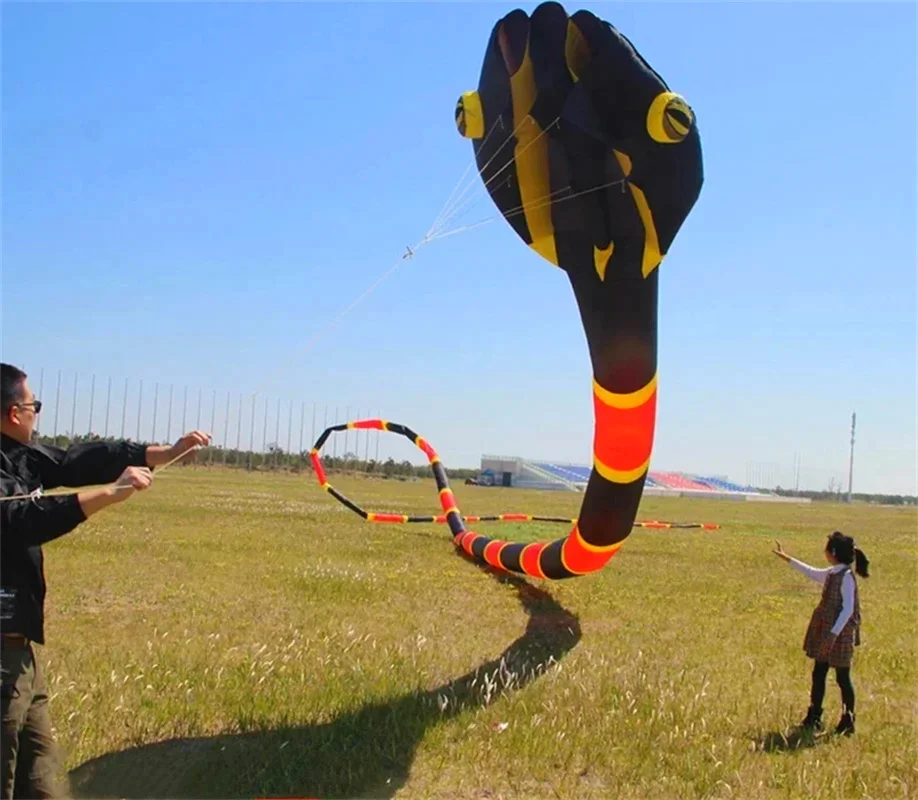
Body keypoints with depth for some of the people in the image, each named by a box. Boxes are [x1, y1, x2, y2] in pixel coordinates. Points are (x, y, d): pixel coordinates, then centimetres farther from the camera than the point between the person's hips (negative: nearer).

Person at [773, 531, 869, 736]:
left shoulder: (846, 577, -17)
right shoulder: (831, 574, 8)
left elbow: (848, 609, -21)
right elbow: (811, 572, 28)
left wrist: (834, 633, -26)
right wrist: (787, 559, 34)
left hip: (840, 634, -9)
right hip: (824, 632, 9)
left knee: (842, 678, 2)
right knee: (818, 675, 13)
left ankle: (848, 722, 14)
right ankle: (813, 719, 22)